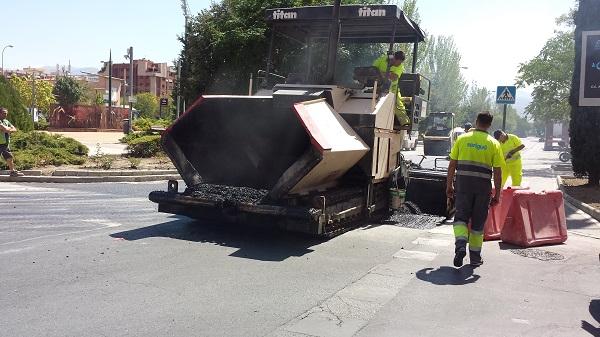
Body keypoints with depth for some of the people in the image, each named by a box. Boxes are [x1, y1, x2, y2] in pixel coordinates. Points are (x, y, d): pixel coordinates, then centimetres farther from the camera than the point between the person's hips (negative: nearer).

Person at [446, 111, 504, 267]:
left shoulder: (462, 139, 3)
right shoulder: (493, 143, 1)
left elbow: (452, 164, 2)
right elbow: (497, 171, -1)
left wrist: (449, 185, 10)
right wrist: (497, 194, 4)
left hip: (463, 184, 0)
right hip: (483, 186, 0)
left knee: (461, 216, 7)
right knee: (478, 222, 11)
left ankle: (461, 244, -18)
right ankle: (475, 257, 19)